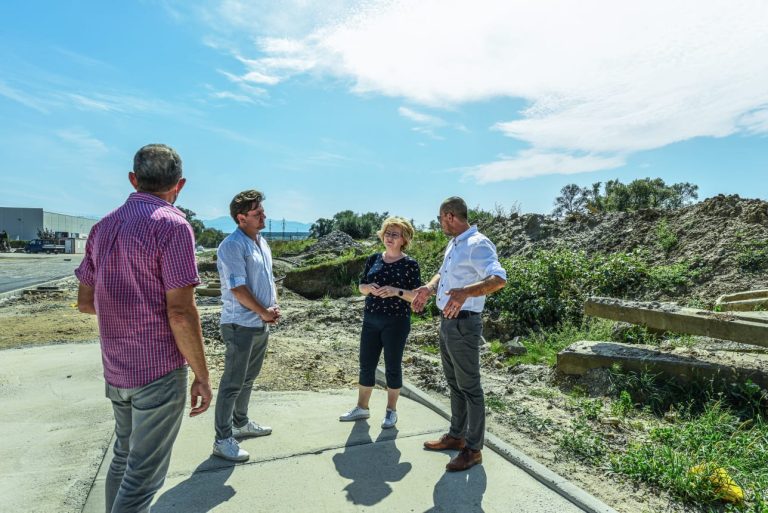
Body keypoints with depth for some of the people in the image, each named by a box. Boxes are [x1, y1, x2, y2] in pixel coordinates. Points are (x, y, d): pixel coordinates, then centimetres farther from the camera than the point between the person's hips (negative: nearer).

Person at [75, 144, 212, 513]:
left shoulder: (103, 227, 7)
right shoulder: (172, 225, -16)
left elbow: (85, 302, 13)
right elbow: (180, 313, -20)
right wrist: (201, 376, -12)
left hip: (116, 371, 8)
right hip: (159, 371, -7)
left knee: (124, 456, 24)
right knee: (144, 474, 5)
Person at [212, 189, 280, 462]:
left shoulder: (262, 243, 11)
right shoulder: (232, 245, -18)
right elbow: (238, 289, -21)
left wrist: (274, 307, 3)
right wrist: (264, 312, -12)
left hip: (261, 323, 9)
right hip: (241, 325, -9)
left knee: (248, 378, 20)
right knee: (232, 382, 1)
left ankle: (241, 423, 37)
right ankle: (223, 440, 13)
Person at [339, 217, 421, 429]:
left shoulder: (410, 264, -6)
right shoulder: (373, 259, 7)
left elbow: (417, 295, -8)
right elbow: (361, 286, 12)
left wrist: (396, 291, -23)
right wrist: (368, 287, -11)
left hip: (396, 322, -4)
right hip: (371, 320, 5)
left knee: (393, 366, 7)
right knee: (366, 364, 11)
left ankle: (391, 411, 25)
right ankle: (362, 407, 29)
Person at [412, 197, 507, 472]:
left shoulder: (478, 244, -18)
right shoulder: (453, 244, 13)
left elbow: (499, 278, -31)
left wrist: (466, 292, -47)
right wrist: (430, 288, 4)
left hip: (463, 324, -10)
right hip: (446, 322, 10)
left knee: (469, 387, 3)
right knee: (454, 384, 20)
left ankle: (473, 449, 17)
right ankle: (456, 435, 35)